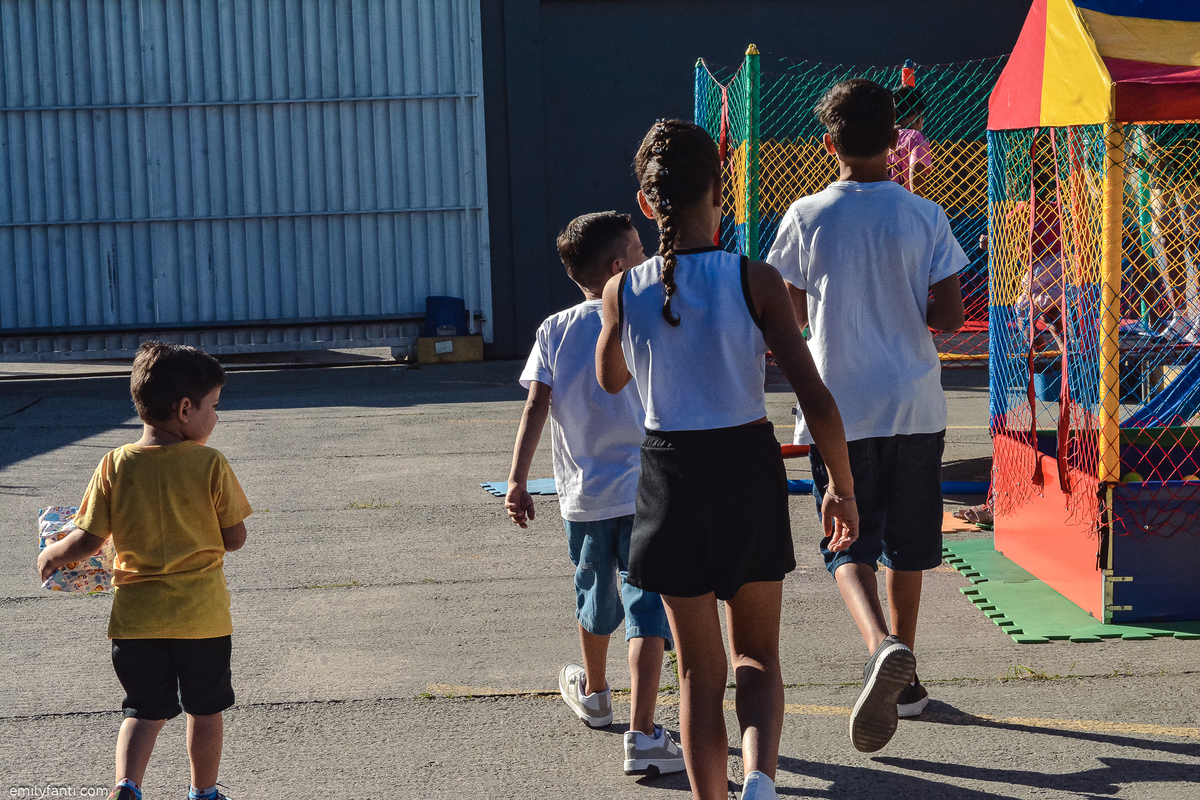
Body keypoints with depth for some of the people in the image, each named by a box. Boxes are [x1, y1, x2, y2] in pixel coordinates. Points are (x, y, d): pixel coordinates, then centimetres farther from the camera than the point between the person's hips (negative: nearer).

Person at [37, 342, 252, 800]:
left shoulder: (116, 466, -7)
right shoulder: (211, 465, -12)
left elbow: (88, 541, -5)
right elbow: (235, 538, -6)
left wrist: (52, 555, 15)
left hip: (137, 615, 1)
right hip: (202, 613, -1)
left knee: (146, 709, 14)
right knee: (204, 709, 17)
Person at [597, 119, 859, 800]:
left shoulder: (624, 292, -5)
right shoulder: (756, 281, -11)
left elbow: (611, 381, 15)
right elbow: (817, 400, -12)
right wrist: (843, 488, 0)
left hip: (672, 475, 1)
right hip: (750, 469, -1)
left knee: (700, 668, 13)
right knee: (757, 653, 16)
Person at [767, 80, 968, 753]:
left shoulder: (806, 218, -5)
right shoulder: (925, 217, -3)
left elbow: (790, 316, 2)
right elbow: (950, 315, -5)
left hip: (840, 407, -2)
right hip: (915, 404, 2)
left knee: (849, 542, 3)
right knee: (907, 543, 15)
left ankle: (883, 645, -24)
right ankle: (905, 677, 25)